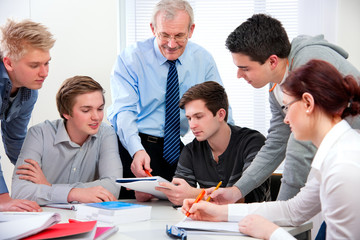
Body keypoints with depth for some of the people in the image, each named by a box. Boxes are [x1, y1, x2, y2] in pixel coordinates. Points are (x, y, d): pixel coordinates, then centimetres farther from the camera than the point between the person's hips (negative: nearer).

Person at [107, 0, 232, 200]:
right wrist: (138, 151, -34)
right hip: (134, 147, -2)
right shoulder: (130, 59, -7)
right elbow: (123, 112, -16)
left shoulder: (203, 60, 2)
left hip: (177, 149, 3)